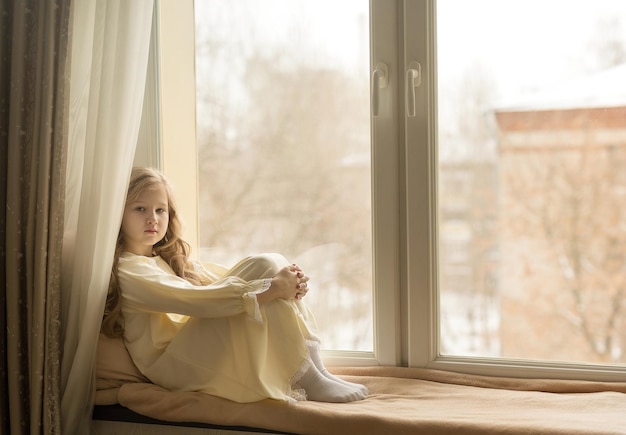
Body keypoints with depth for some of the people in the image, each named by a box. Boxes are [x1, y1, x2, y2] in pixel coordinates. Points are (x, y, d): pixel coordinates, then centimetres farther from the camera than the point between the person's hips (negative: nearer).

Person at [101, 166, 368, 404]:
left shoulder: (171, 259, 22)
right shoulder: (126, 270, -8)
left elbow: (230, 278, 9)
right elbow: (196, 300, -22)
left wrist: (285, 284, -9)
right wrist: (271, 288, -24)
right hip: (175, 365, -8)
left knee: (273, 267, -8)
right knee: (263, 267, -20)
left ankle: (314, 370, -18)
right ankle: (308, 380, -22)